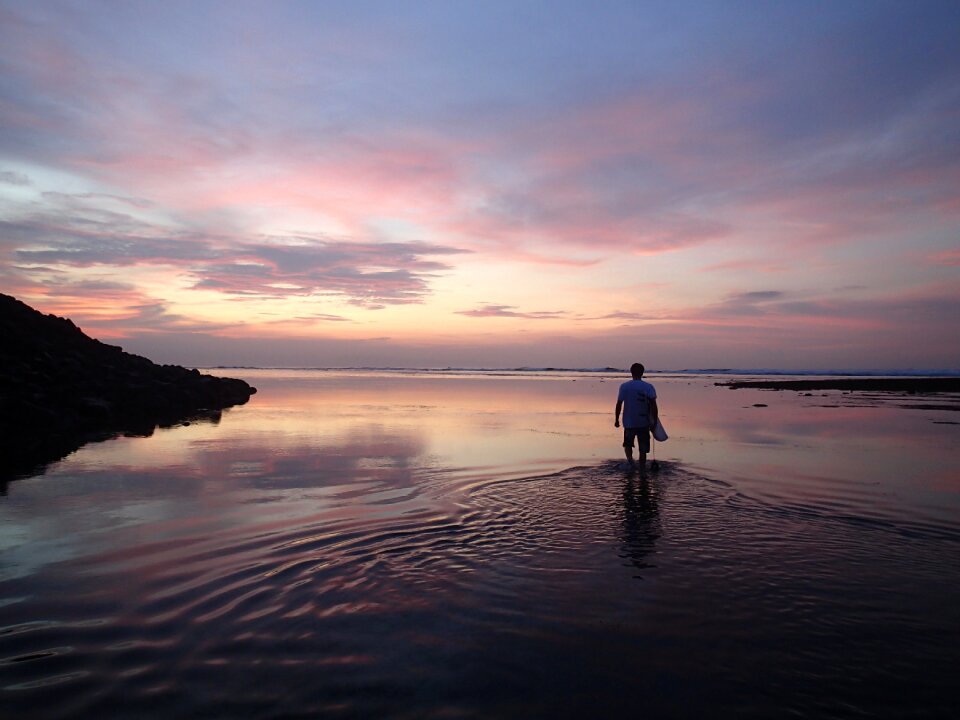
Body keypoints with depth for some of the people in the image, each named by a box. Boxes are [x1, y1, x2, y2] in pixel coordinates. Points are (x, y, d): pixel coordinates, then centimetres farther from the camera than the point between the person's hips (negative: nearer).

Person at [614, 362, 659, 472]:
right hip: (644, 423, 0)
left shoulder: (624, 386, -3)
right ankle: (642, 469, 14)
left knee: (628, 444, 17)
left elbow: (619, 404, -4)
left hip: (629, 422, 0)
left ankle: (630, 459, -9)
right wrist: (654, 421, -6)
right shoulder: (648, 387, -4)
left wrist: (616, 420, 6)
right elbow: (653, 405, -12)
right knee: (643, 448, 11)